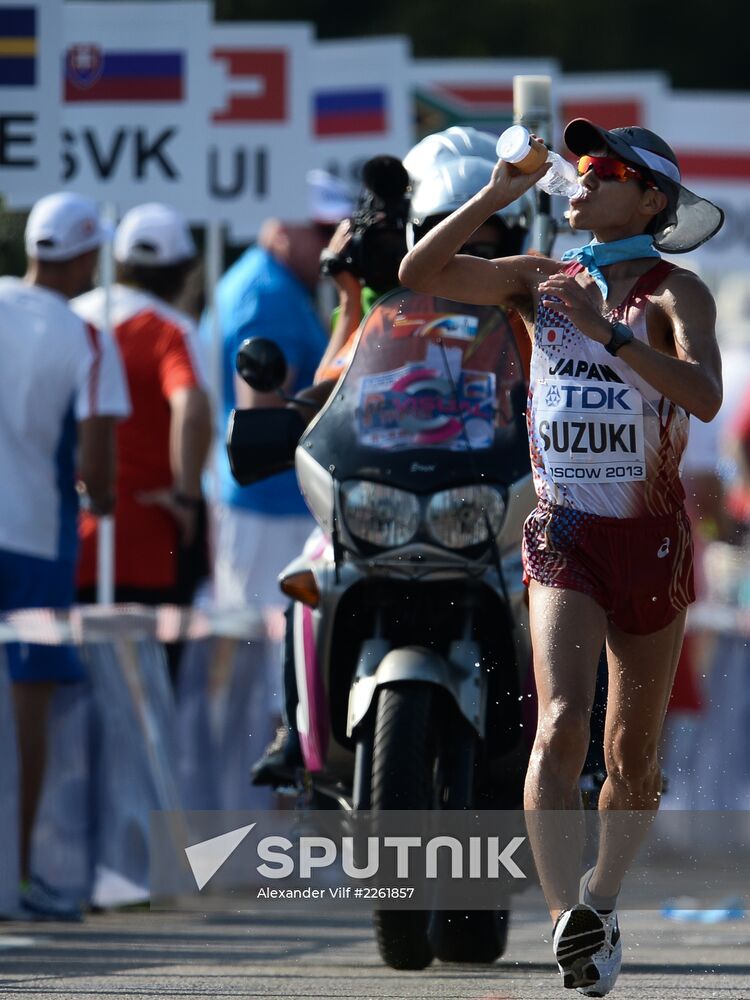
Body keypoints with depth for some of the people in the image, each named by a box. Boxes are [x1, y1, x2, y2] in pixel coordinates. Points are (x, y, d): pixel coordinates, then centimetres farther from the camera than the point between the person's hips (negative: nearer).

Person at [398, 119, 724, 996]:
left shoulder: (674, 292, -4)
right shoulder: (543, 282, 8)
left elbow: (704, 397, -21)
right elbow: (420, 274, 1)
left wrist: (606, 332, -27)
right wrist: (497, 196, -7)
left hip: (650, 536, -1)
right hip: (564, 533, 1)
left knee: (633, 755, 9)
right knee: (561, 721, -21)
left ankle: (601, 902, 32)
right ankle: (567, 923, -34)